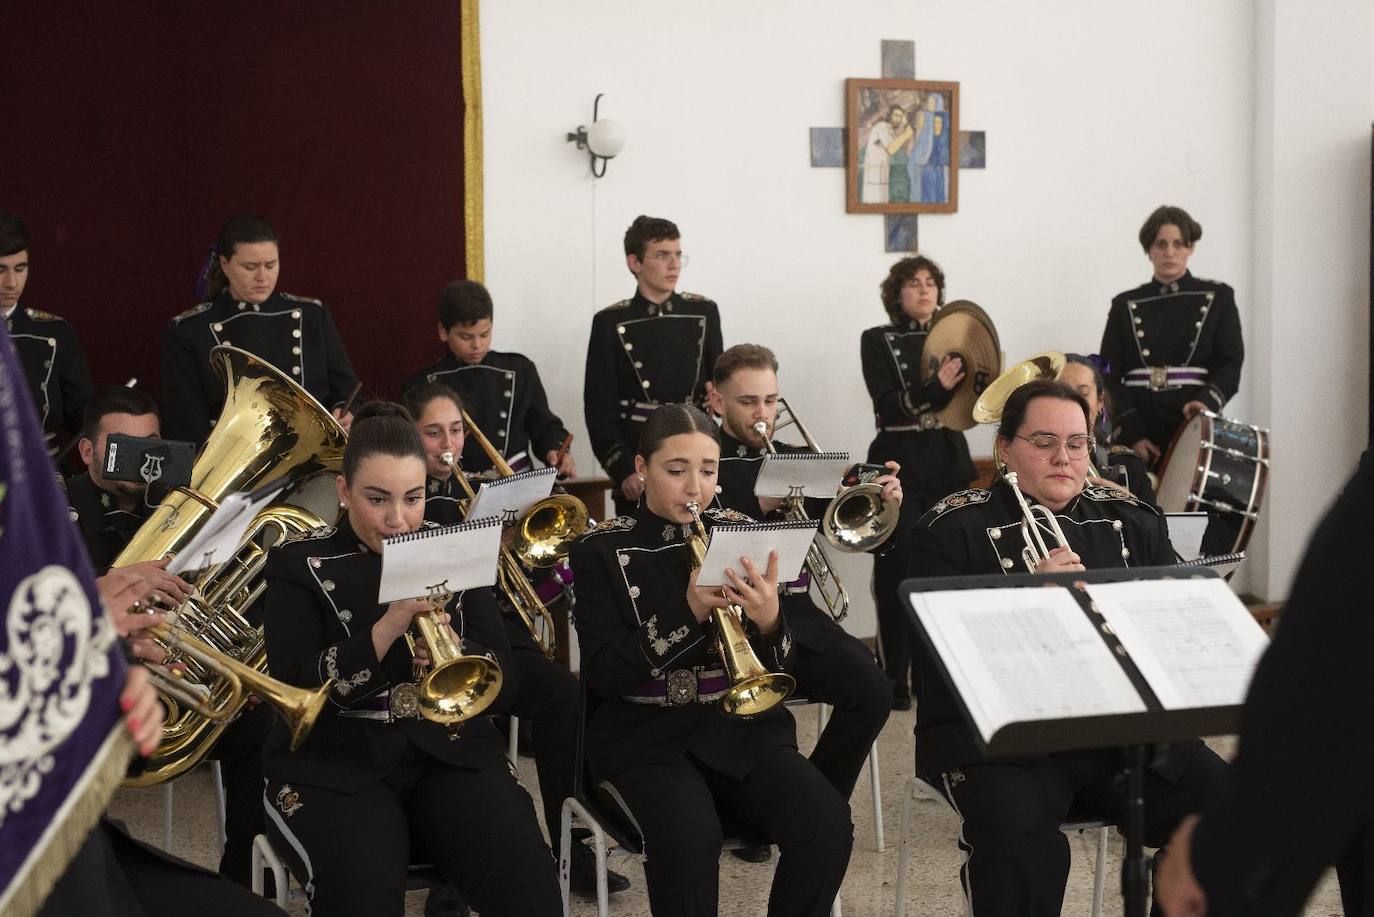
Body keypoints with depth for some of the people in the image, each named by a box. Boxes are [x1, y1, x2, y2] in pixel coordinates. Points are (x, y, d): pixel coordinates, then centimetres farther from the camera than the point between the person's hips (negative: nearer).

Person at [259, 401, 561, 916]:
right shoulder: (301, 565, 2)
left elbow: (506, 687, 4)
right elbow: (292, 691, -11)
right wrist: (385, 630, -22)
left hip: (449, 754, 3)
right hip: (335, 765, -2)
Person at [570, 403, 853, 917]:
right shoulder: (602, 551, -1)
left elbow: (779, 670, 5)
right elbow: (603, 676, -11)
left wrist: (769, 622, -18)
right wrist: (687, 614, -22)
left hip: (740, 722, 3)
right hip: (643, 732, -3)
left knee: (828, 824, -24)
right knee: (690, 836, -35)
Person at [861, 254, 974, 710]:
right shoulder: (878, 342, 2)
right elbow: (889, 406, -12)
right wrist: (937, 386, -25)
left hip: (949, 463, 3)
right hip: (900, 466, -3)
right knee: (899, 571, -5)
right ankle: (897, 680, 1)